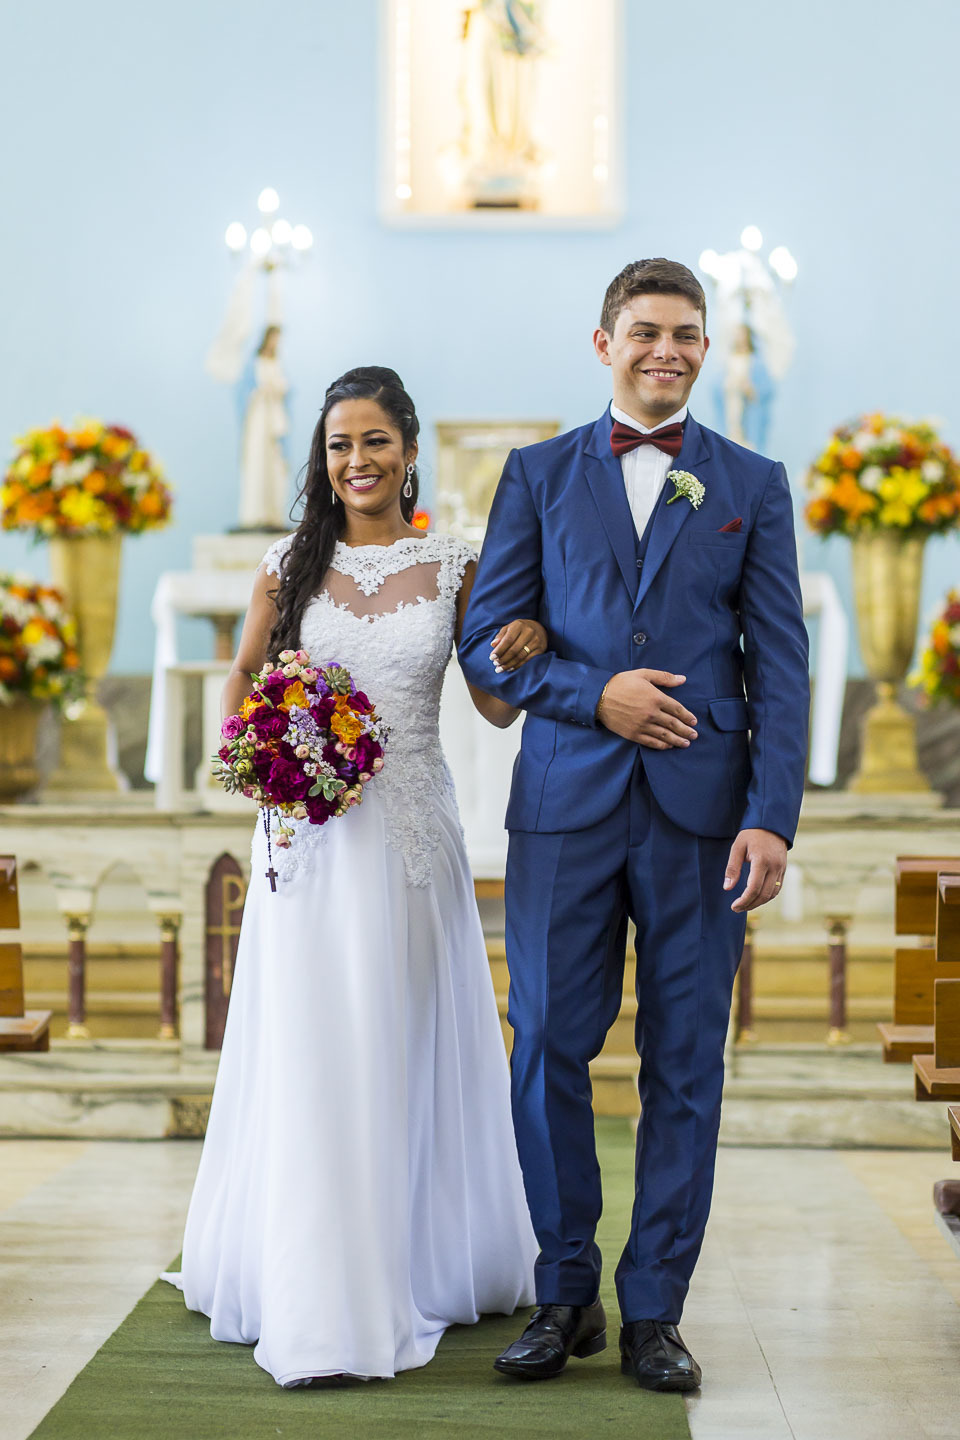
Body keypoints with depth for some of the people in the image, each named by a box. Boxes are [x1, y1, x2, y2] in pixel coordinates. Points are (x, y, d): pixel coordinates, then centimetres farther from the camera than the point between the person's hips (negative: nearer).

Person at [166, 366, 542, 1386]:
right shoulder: (290, 566, 5)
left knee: (408, 1055, 7)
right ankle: (319, 1296, 8)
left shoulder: (452, 568, 5)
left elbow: (497, 707, 6)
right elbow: (242, 680, 15)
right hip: (312, 833, 0)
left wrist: (527, 654, -14)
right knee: (311, 1061, 0)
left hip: (412, 833, 0)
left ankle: (423, 1262, 23)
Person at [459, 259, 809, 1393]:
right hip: (567, 803, 0)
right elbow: (486, 641, 6)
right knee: (548, 1051, 1)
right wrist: (594, 694, -10)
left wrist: (772, 817, -7)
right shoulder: (538, 475, 11)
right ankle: (566, 1293, 18)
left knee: (685, 1064, 3)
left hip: (701, 810, 0)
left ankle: (653, 1311, 15)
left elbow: (780, 663, 4)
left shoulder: (754, 484, 10)